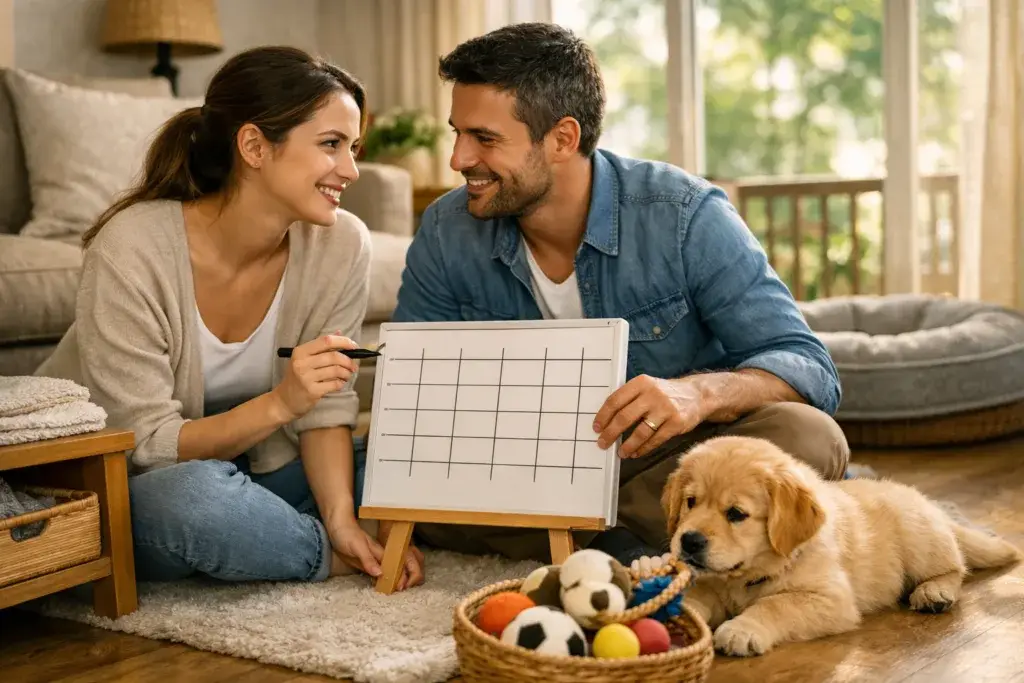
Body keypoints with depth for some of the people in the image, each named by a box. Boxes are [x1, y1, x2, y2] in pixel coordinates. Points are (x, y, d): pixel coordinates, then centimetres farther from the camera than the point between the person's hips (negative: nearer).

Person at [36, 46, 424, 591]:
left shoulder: (341, 243, -11)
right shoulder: (131, 249, -24)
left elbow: (326, 409, -6)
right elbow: (142, 447, -21)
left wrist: (340, 515, -24)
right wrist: (278, 404, -36)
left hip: (245, 470, 4)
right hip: (105, 490, -4)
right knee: (196, 494, -38)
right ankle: (336, 558, -12)